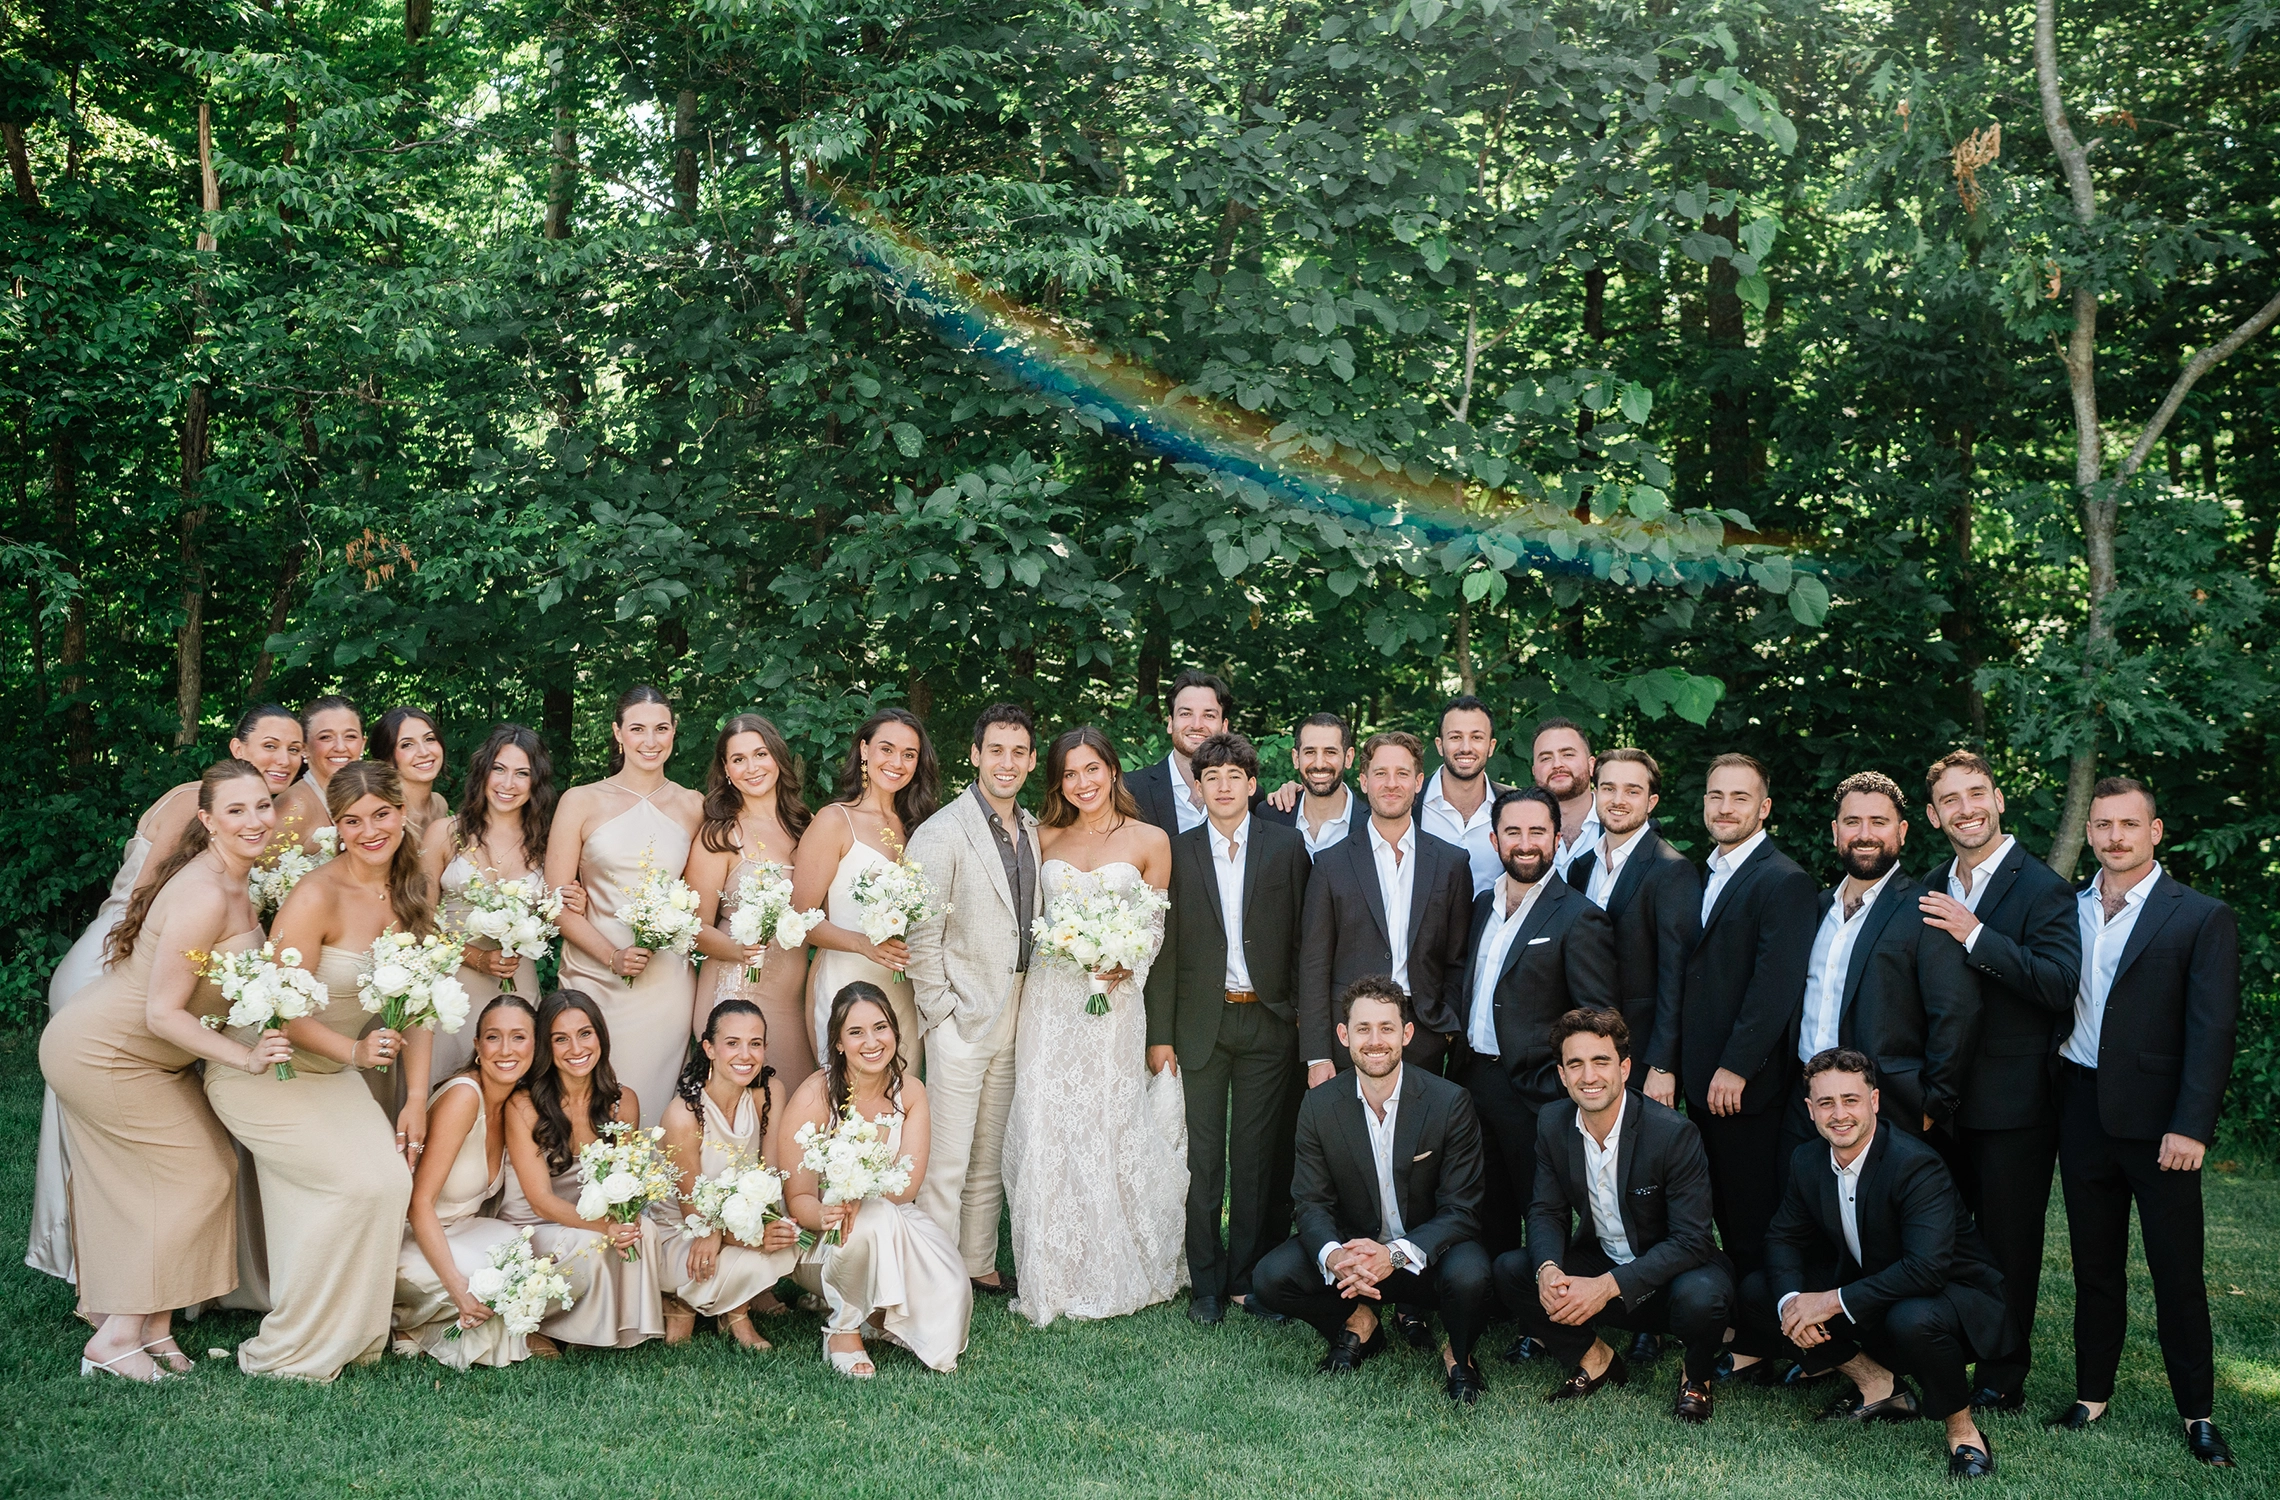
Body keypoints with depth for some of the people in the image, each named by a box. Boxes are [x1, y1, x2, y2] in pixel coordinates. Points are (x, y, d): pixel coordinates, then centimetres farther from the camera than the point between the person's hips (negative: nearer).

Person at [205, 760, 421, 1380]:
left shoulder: (412, 891, -1)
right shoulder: (317, 896, -22)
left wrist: (416, 1100, -3)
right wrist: (353, 1050, -34)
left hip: (334, 1074, 7)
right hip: (263, 1069, -6)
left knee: (396, 1175, -11)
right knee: (365, 1183, -18)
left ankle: (350, 1336, 7)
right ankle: (288, 1352, -1)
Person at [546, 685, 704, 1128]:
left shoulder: (693, 807, 8)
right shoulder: (582, 802, 2)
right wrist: (612, 956, -12)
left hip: (666, 982, 1)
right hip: (592, 978, -1)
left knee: (648, 1103, 2)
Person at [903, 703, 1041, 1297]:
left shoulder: (1034, 831, 9)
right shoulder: (943, 832, -12)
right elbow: (921, 935, -13)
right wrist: (941, 1013, -13)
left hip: (1015, 1018, 7)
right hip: (962, 1018, -7)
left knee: (990, 1158, 16)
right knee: (946, 1163, -2)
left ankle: (979, 1267, 27)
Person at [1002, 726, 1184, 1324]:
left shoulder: (1149, 841, 2)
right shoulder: (1046, 837, 9)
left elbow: (1156, 926, 5)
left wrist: (1129, 967, -11)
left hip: (1112, 1002, -2)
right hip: (1047, 1000, 2)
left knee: (1109, 1128, 0)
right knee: (1046, 1131, 0)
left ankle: (1113, 1272, 16)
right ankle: (1053, 1278, 11)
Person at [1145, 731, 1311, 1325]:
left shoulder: (1287, 846, 2)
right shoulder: (1179, 852, 3)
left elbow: (1302, 937, 3)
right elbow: (1165, 948, 2)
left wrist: (1303, 1016, -1)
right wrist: (1160, 1034, -1)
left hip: (1268, 1021, 0)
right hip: (1201, 1024, 0)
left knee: (1258, 1155, 6)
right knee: (1203, 1157, 4)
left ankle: (1249, 1277, 18)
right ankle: (1206, 1283, 15)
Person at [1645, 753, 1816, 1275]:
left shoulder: (1785, 883, -10)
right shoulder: (1704, 878, 16)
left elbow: (1776, 987, -17)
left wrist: (1736, 1067, -17)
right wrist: (1663, 1064, 6)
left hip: (1747, 1085, -7)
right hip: (1701, 1084, 7)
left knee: (1754, 1223, 1)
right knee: (1724, 1218, 12)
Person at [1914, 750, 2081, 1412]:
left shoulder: (2042, 888, -10)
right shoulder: (1931, 893, 11)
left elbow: (2062, 986, -22)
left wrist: (1976, 937, -24)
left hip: (2014, 1101, -6)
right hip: (1943, 1097, 6)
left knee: (2008, 1245, 5)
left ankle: (2002, 1379, 18)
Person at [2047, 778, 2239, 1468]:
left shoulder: (2202, 917, -5)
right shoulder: (2068, 909, 8)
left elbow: (2213, 1030, -9)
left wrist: (2191, 1127, -15)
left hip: (2156, 1119, -4)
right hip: (2081, 1111, 4)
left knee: (2178, 1270, 4)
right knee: (2094, 1262, 13)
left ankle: (2197, 1411, 17)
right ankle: (2093, 1391, 24)